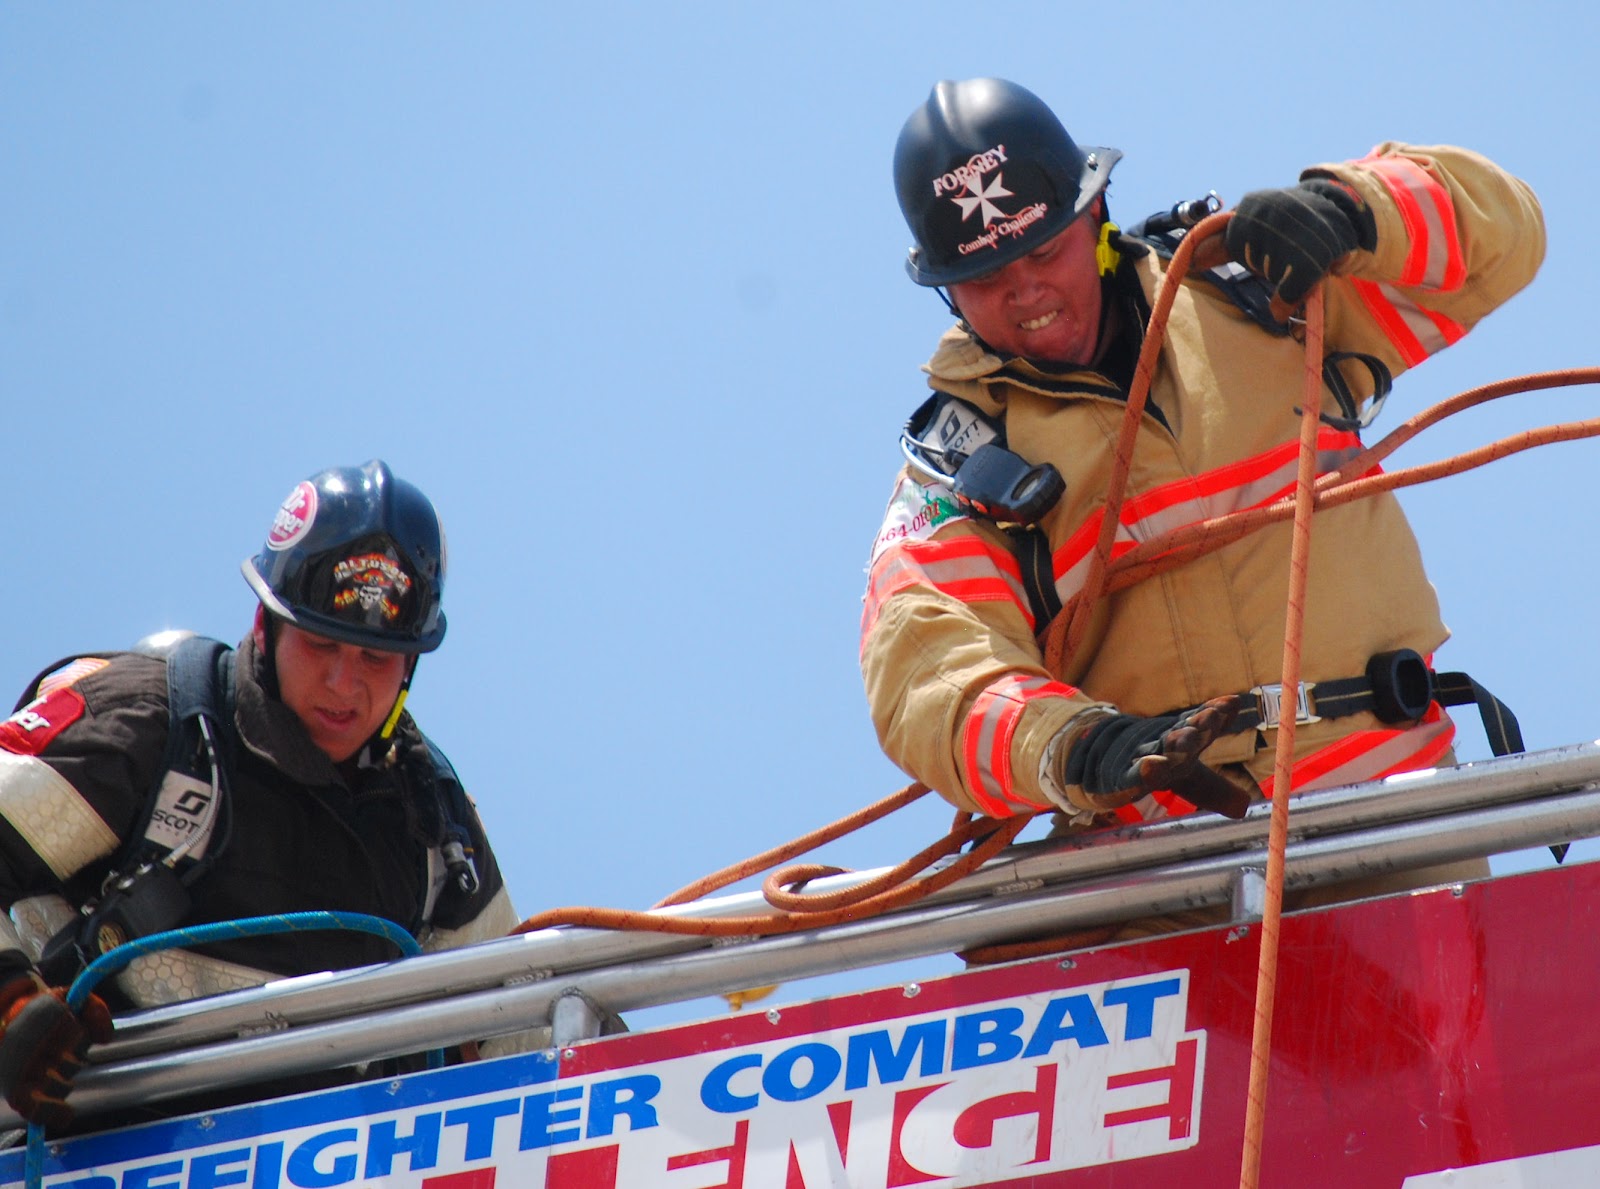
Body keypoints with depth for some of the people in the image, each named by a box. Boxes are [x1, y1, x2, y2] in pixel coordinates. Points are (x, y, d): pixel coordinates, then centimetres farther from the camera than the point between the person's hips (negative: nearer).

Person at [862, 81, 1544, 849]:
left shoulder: (1238, 279, 15)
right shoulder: (955, 469, 10)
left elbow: (1498, 231, 15)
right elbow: (926, 682, -7)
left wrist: (1348, 212, -6)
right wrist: (1080, 749, -28)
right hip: (1174, 857, -1)